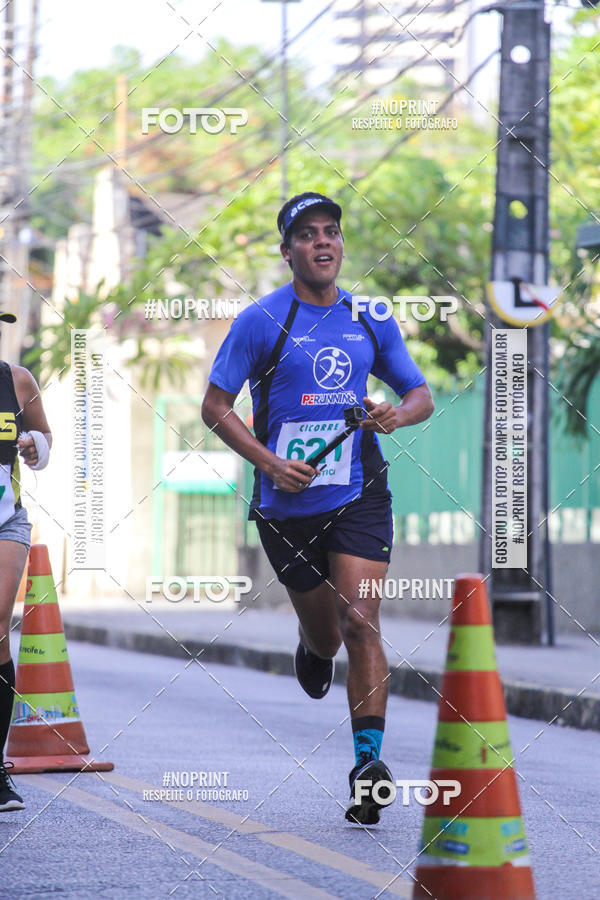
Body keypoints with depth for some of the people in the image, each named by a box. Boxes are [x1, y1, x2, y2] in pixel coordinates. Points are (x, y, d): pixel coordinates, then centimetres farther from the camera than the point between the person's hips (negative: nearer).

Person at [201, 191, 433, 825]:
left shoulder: (371, 322, 6)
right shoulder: (261, 321, -3)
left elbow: (422, 396, 15)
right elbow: (214, 406, 0)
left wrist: (397, 414, -9)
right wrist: (270, 463, -13)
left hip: (359, 495, 1)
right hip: (287, 504, -1)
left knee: (360, 622, -15)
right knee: (323, 635, 10)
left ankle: (369, 762, -16)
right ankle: (312, 651, 50)